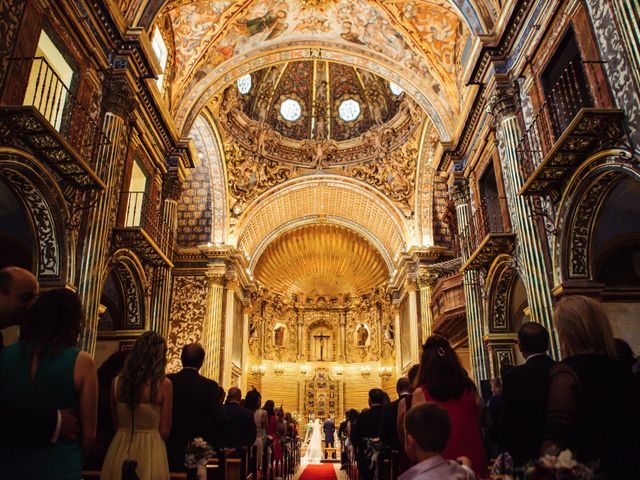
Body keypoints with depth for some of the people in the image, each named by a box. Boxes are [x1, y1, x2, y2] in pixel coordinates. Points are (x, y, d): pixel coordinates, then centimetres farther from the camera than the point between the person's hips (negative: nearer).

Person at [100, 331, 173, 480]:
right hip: (150, 451, -3)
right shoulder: (164, 384, -15)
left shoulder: (117, 382, -4)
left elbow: (116, 423, 9)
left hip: (119, 450, 3)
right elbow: (165, 431, -9)